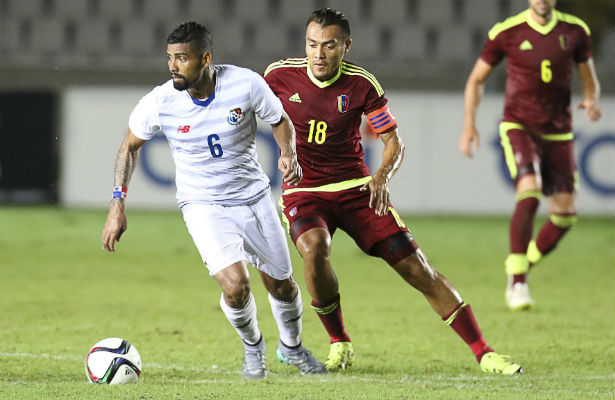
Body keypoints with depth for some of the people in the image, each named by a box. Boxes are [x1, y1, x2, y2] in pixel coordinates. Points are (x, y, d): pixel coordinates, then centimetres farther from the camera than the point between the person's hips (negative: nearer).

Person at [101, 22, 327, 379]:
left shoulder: (246, 84, -17)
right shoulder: (159, 102, -16)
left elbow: (280, 121, 2)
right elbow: (131, 146, 2)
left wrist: (289, 154, -19)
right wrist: (118, 205, -3)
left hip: (255, 198, 2)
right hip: (203, 206, -2)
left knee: (282, 286, 11)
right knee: (236, 287, -22)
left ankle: (292, 347, 44)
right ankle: (252, 346, 11)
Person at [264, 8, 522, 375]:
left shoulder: (362, 84, -8)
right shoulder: (280, 75, -8)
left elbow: (394, 141, -1)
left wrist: (382, 176, -20)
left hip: (355, 189, 1)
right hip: (302, 192, -1)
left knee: (417, 267, -6)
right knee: (314, 247, -34)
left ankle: (483, 352, 0)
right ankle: (340, 345, -11)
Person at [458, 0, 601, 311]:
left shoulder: (575, 31, 1)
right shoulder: (507, 33, -6)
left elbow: (589, 78, 14)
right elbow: (476, 79, 6)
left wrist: (592, 100, -9)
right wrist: (469, 124, -4)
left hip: (558, 133, 4)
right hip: (519, 127, -4)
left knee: (565, 215, -2)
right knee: (529, 193, -27)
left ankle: (521, 272, 20)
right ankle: (517, 282, -19)